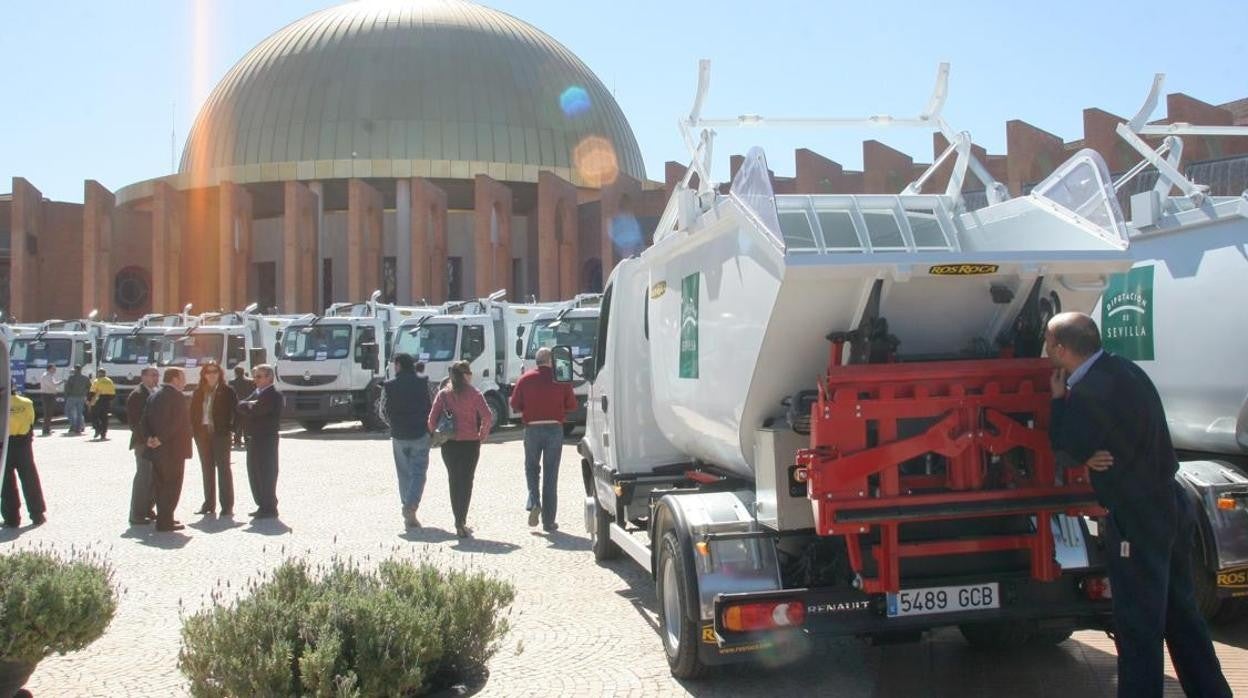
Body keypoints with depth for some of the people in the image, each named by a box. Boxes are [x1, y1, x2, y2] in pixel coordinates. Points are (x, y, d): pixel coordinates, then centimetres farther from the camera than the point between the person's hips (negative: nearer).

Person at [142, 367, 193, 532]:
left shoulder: (154, 395, 13)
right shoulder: (177, 396, -15)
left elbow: (145, 418, 9)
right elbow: (176, 423, -22)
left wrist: (150, 437, -1)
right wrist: (161, 439, -16)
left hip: (157, 449, 9)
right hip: (173, 448, -9)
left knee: (161, 485, 15)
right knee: (172, 485, -2)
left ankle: (163, 517, 23)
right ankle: (165, 521, -2)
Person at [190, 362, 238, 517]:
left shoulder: (227, 391, -2)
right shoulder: (198, 392, 9)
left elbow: (234, 411, -5)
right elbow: (193, 412, 9)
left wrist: (230, 428, -14)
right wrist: (195, 430, -2)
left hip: (220, 433, -4)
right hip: (203, 433, 4)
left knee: (223, 467, -2)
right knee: (207, 468, 9)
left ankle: (227, 505, 0)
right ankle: (209, 503, 16)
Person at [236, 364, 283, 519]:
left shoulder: (274, 395, -12)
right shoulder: (256, 392, 17)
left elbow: (255, 410, -21)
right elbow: (240, 406, 8)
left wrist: (248, 405, -3)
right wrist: (250, 405, -9)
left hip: (266, 440, -9)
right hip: (253, 438, 9)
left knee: (266, 473, -4)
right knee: (254, 473, 13)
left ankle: (270, 508, 3)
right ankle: (262, 505, 23)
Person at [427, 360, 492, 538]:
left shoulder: (443, 394, 2)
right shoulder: (474, 394, -5)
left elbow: (431, 420, -4)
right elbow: (486, 416, -17)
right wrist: (482, 435, -3)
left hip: (449, 444, 2)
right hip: (470, 443, -2)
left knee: (454, 481, 14)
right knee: (466, 482, 4)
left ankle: (459, 521, 18)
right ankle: (461, 523, -6)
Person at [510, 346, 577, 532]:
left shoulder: (526, 379, -2)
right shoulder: (561, 379, -3)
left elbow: (515, 404, 0)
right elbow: (572, 405, 1)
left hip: (532, 428, 0)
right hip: (554, 428, 0)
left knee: (531, 467, 20)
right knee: (551, 475, 6)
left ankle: (534, 502, -5)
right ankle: (548, 521, 8)